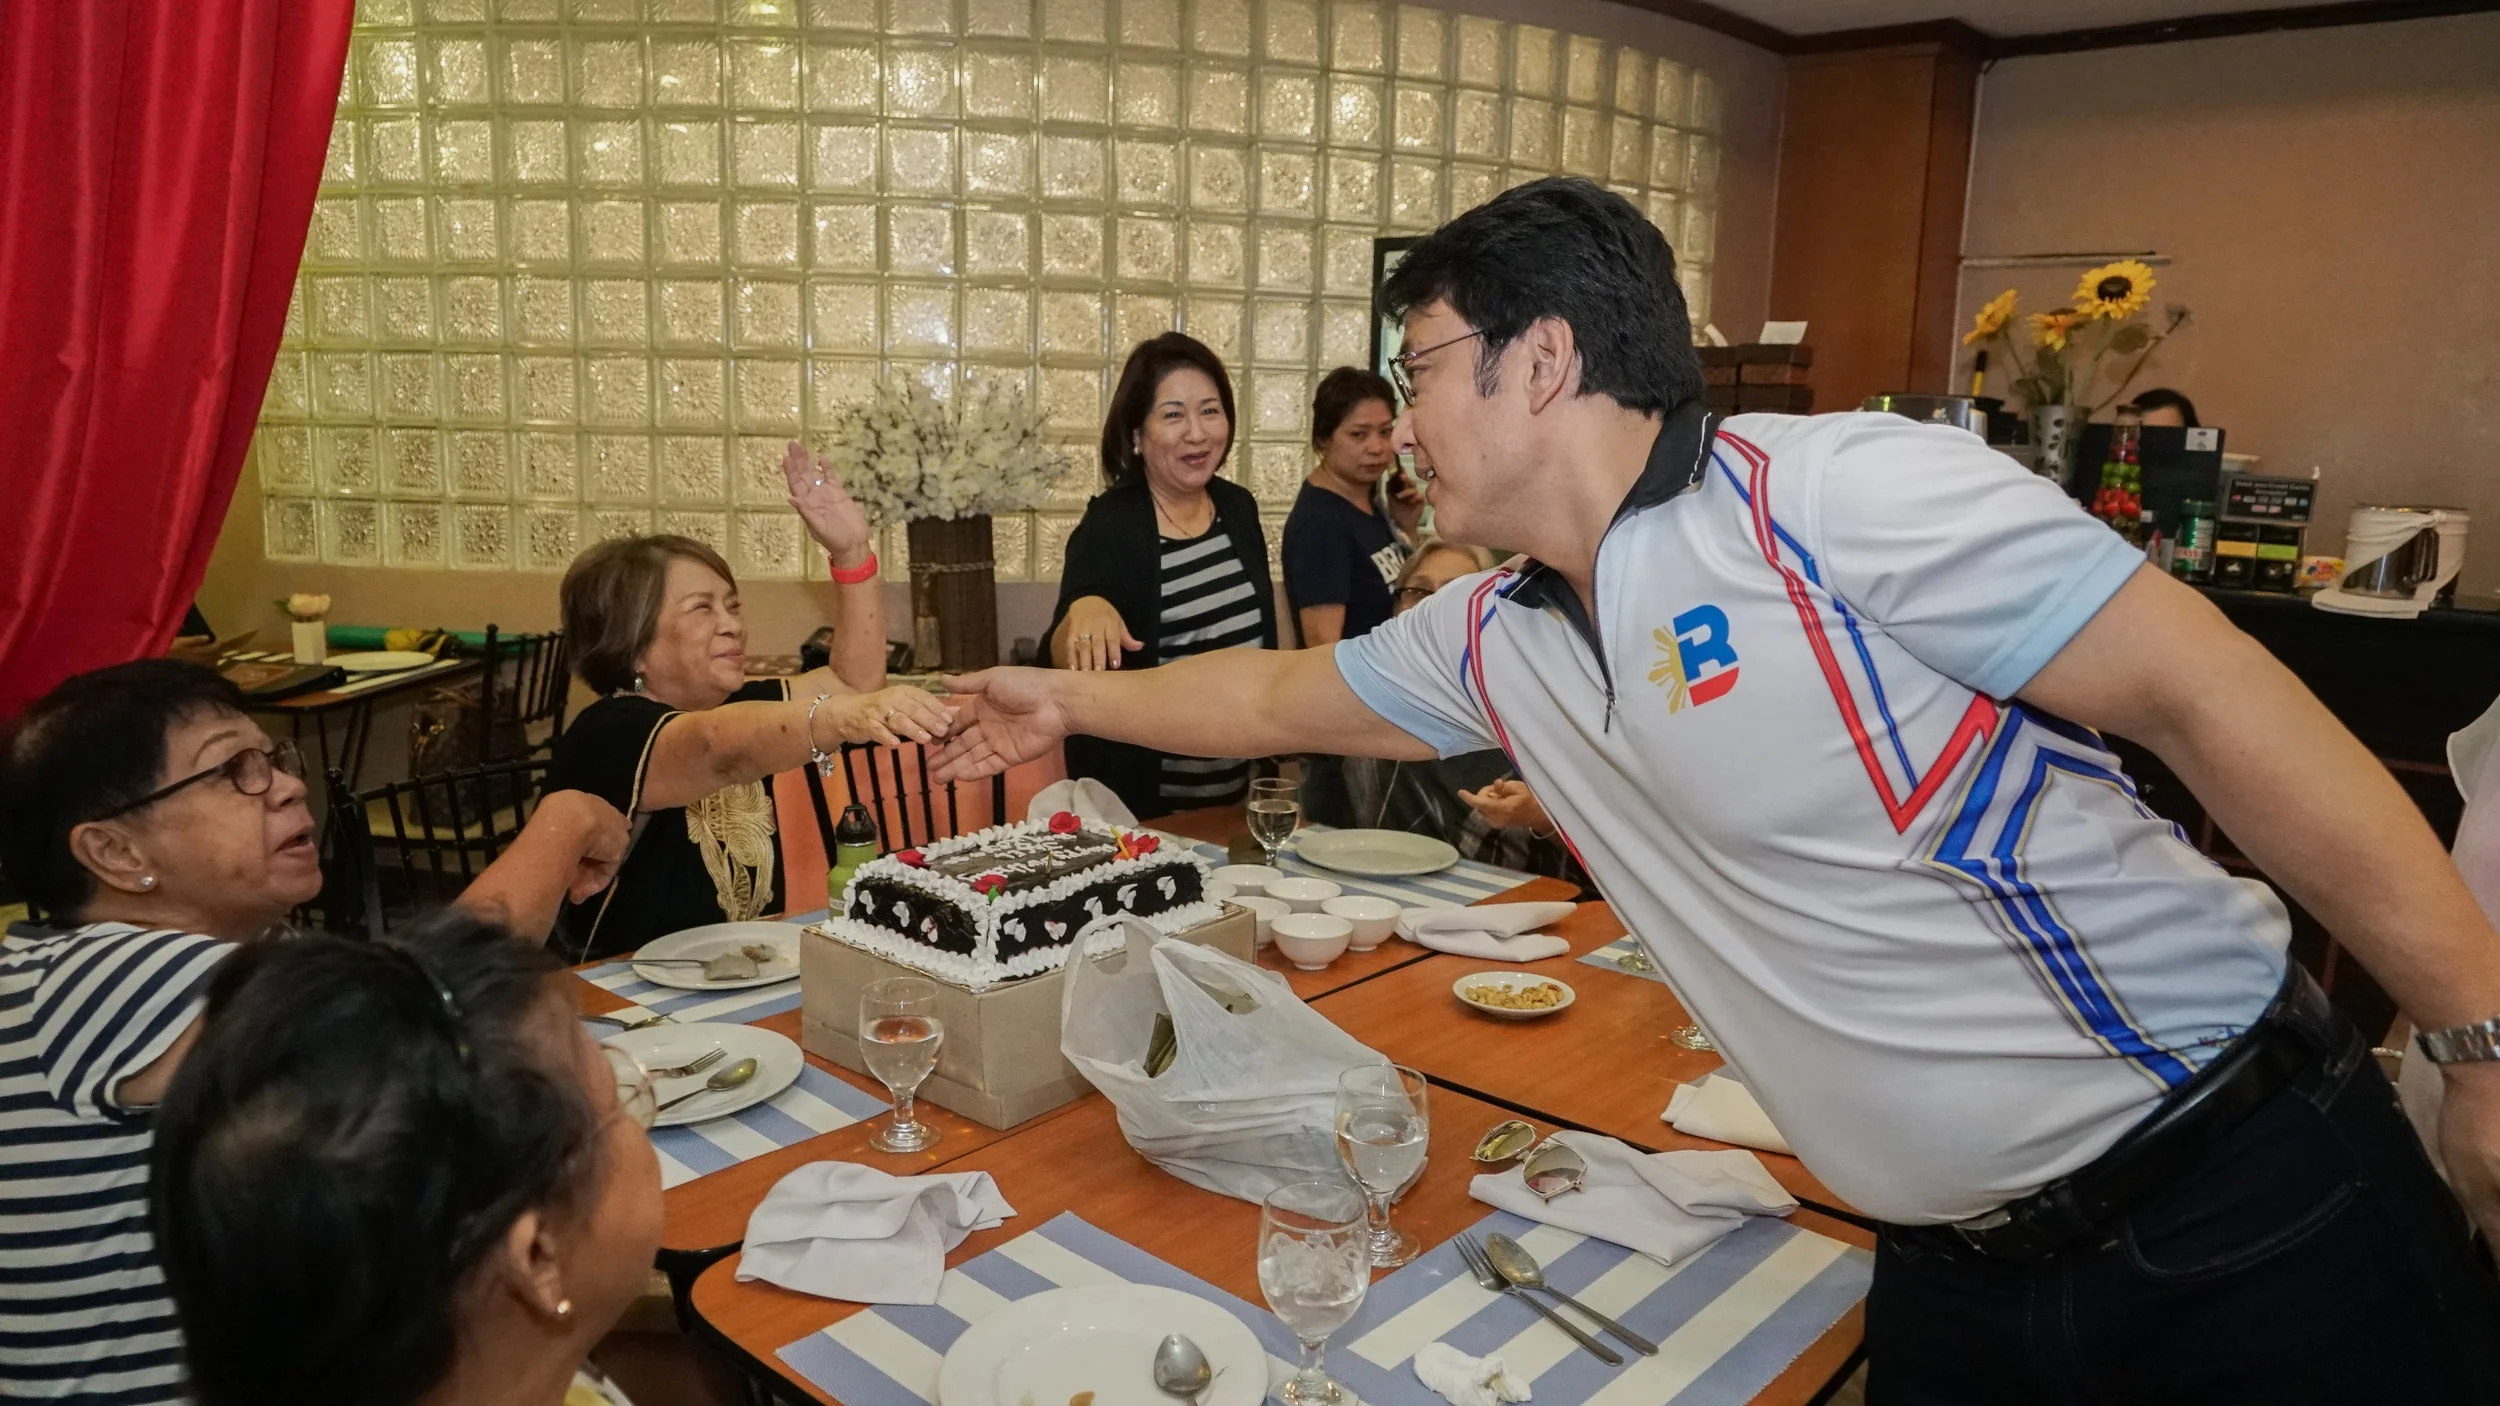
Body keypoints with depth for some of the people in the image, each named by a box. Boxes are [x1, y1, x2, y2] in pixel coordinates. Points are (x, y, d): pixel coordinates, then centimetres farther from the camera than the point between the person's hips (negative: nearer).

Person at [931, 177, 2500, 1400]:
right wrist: (1070, 700, 28)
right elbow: (1284, 698, 20)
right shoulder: (1493, 640, 5)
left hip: (2250, 1205, -6)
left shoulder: (1838, 495, -18)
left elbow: (2215, 695, -18)